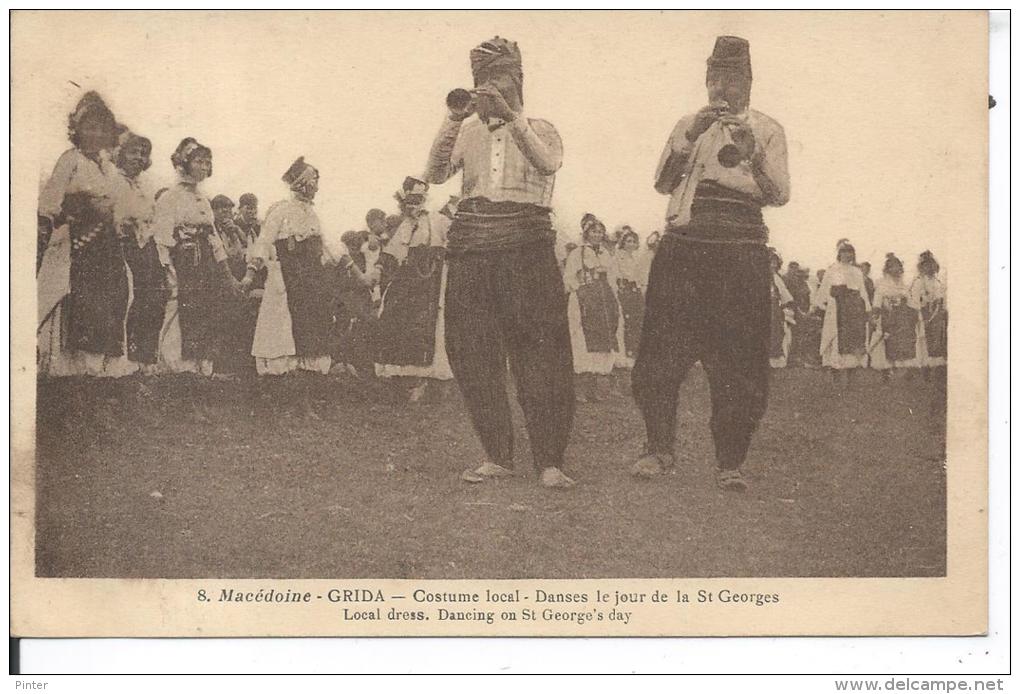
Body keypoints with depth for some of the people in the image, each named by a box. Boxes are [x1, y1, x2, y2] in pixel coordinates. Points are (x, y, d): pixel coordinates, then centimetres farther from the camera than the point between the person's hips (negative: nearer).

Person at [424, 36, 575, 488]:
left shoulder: (540, 130, 9)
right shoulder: (468, 132, 16)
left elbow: (548, 164, -14)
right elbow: (435, 174, 0)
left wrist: (512, 118, -23)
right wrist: (452, 120, -11)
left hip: (526, 247, -3)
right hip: (470, 247, 4)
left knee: (539, 355, -10)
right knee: (473, 356, 2)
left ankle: (550, 462, -8)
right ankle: (497, 456, 11)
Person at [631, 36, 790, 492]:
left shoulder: (767, 131, 11)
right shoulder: (689, 125, 17)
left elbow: (779, 196, 1)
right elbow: (662, 183, 6)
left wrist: (753, 154, -14)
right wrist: (690, 139, -7)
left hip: (741, 253, -2)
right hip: (683, 247, 2)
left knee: (738, 359, -4)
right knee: (663, 350, -4)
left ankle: (730, 462, 3)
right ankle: (659, 448, 8)